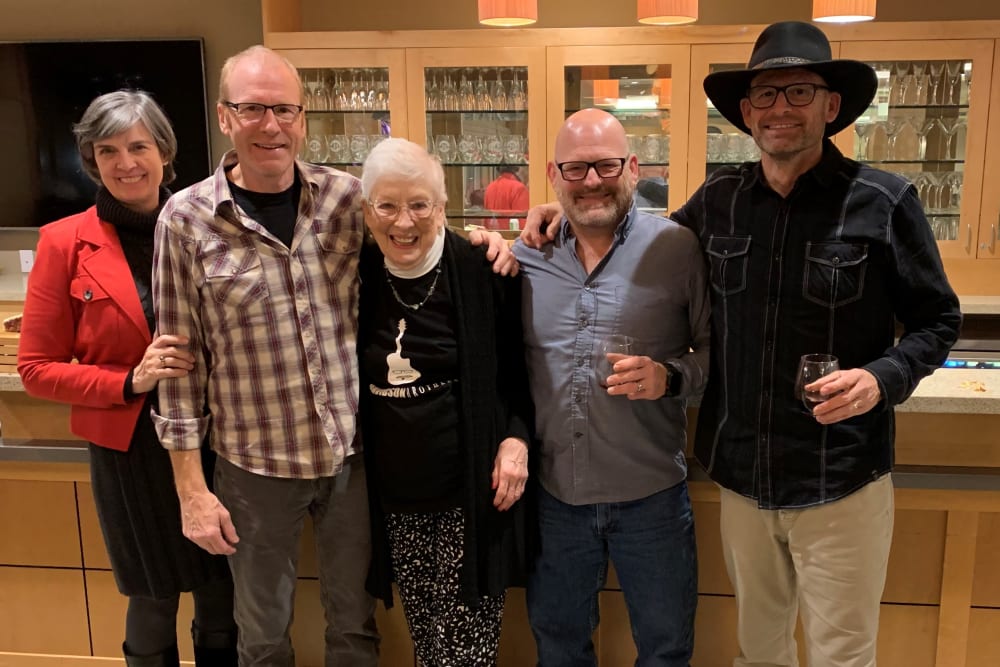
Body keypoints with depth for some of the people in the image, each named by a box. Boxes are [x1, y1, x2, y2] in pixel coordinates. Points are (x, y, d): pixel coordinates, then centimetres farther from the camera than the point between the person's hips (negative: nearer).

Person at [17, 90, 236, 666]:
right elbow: (37, 368, -3)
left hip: (214, 439, 2)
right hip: (129, 447, -1)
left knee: (222, 595, 14)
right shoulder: (65, 242, -6)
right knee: (154, 598, 14)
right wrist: (131, 381, -16)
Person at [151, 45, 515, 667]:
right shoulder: (187, 219, -9)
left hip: (352, 451, 2)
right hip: (255, 465, -1)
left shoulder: (348, 196, -4)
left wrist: (480, 239, -9)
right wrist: (191, 488, -5)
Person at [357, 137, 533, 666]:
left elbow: (519, 364, 1)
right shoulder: (357, 275, 0)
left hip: (472, 491, -3)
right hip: (393, 495, 4)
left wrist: (516, 436, -10)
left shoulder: (482, 271, -10)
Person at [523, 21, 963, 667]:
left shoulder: (884, 201, -9)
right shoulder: (718, 199, 1)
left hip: (840, 483, -3)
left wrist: (882, 378, -20)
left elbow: (936, 321, -1)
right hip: (741, 474, 3)